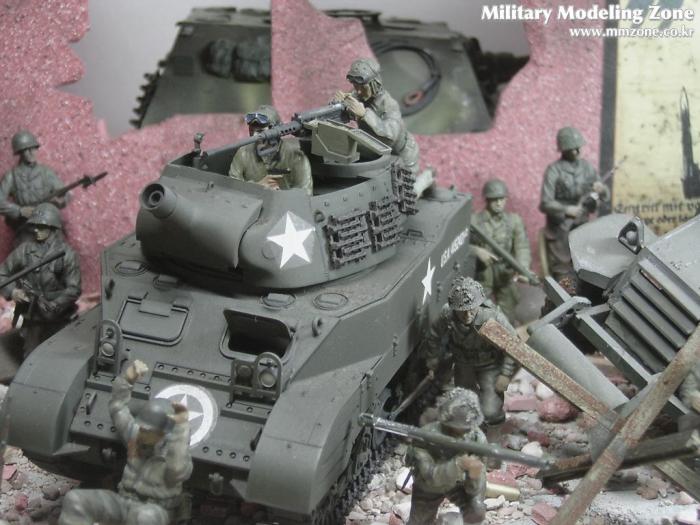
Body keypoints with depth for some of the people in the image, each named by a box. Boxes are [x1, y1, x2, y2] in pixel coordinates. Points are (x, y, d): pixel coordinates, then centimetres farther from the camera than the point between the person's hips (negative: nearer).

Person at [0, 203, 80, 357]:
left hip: (57, 320, -2)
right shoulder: (25, 250, -2)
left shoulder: (66, 254, -10)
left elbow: (74, 289, -13)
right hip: (31, 317, 2)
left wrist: (54, 306, -21)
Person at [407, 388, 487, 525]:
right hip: (429, 487, -2)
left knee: (476, 513, -16)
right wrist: (458, 464, -63)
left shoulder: (476, 436, -29)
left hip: (457, 482, 2)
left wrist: (474, 475, -53)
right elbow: (431, 476, -46)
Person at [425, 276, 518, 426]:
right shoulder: (447, 314, -28)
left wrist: (506, 374, -18)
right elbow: (435, 336, -5)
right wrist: (432, 363, 7)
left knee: (491, 413, -10)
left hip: (490, 364, -3)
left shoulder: (493, 317, -36)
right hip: (464, 363, 3)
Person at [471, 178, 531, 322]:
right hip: (482, 278, -2)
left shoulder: (514, 220, -1)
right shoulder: (474, 221, -7)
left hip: (506, 277, 2)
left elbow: (522, 246, -10)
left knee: (507, 320, 13)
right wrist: (477, 251, -23)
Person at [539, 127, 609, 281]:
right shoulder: (554, 170, -8)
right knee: (562, 277, -4)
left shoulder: (586, 167, 8)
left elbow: (606, 196, 10)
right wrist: (566, 209, -29)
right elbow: (545, 204, -14)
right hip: (560, 231, -5)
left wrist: (601, 189, -13)